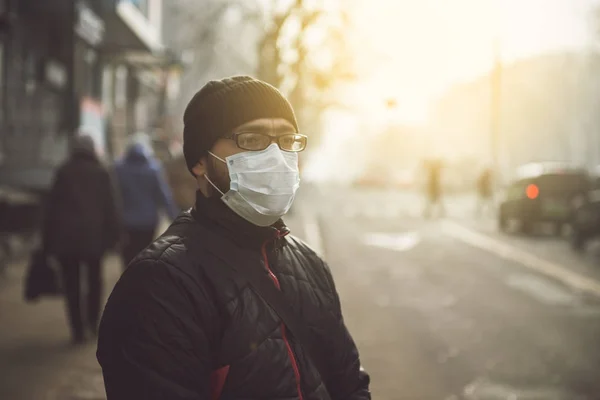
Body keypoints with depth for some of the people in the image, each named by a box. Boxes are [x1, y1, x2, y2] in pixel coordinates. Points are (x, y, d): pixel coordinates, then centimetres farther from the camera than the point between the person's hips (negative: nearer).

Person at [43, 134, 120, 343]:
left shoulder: (63, 172, 3)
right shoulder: (101, 173, 2)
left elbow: (52, 207, 1)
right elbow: (111, 207, -2)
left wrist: (48, 240, 4)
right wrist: (112, 234, 3)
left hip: (66, 236, 0)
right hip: (94, 235, 0)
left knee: (72, 284, 3)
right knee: (94, 278, 20)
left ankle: (78, 330, 0)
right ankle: (92, 320, 15)